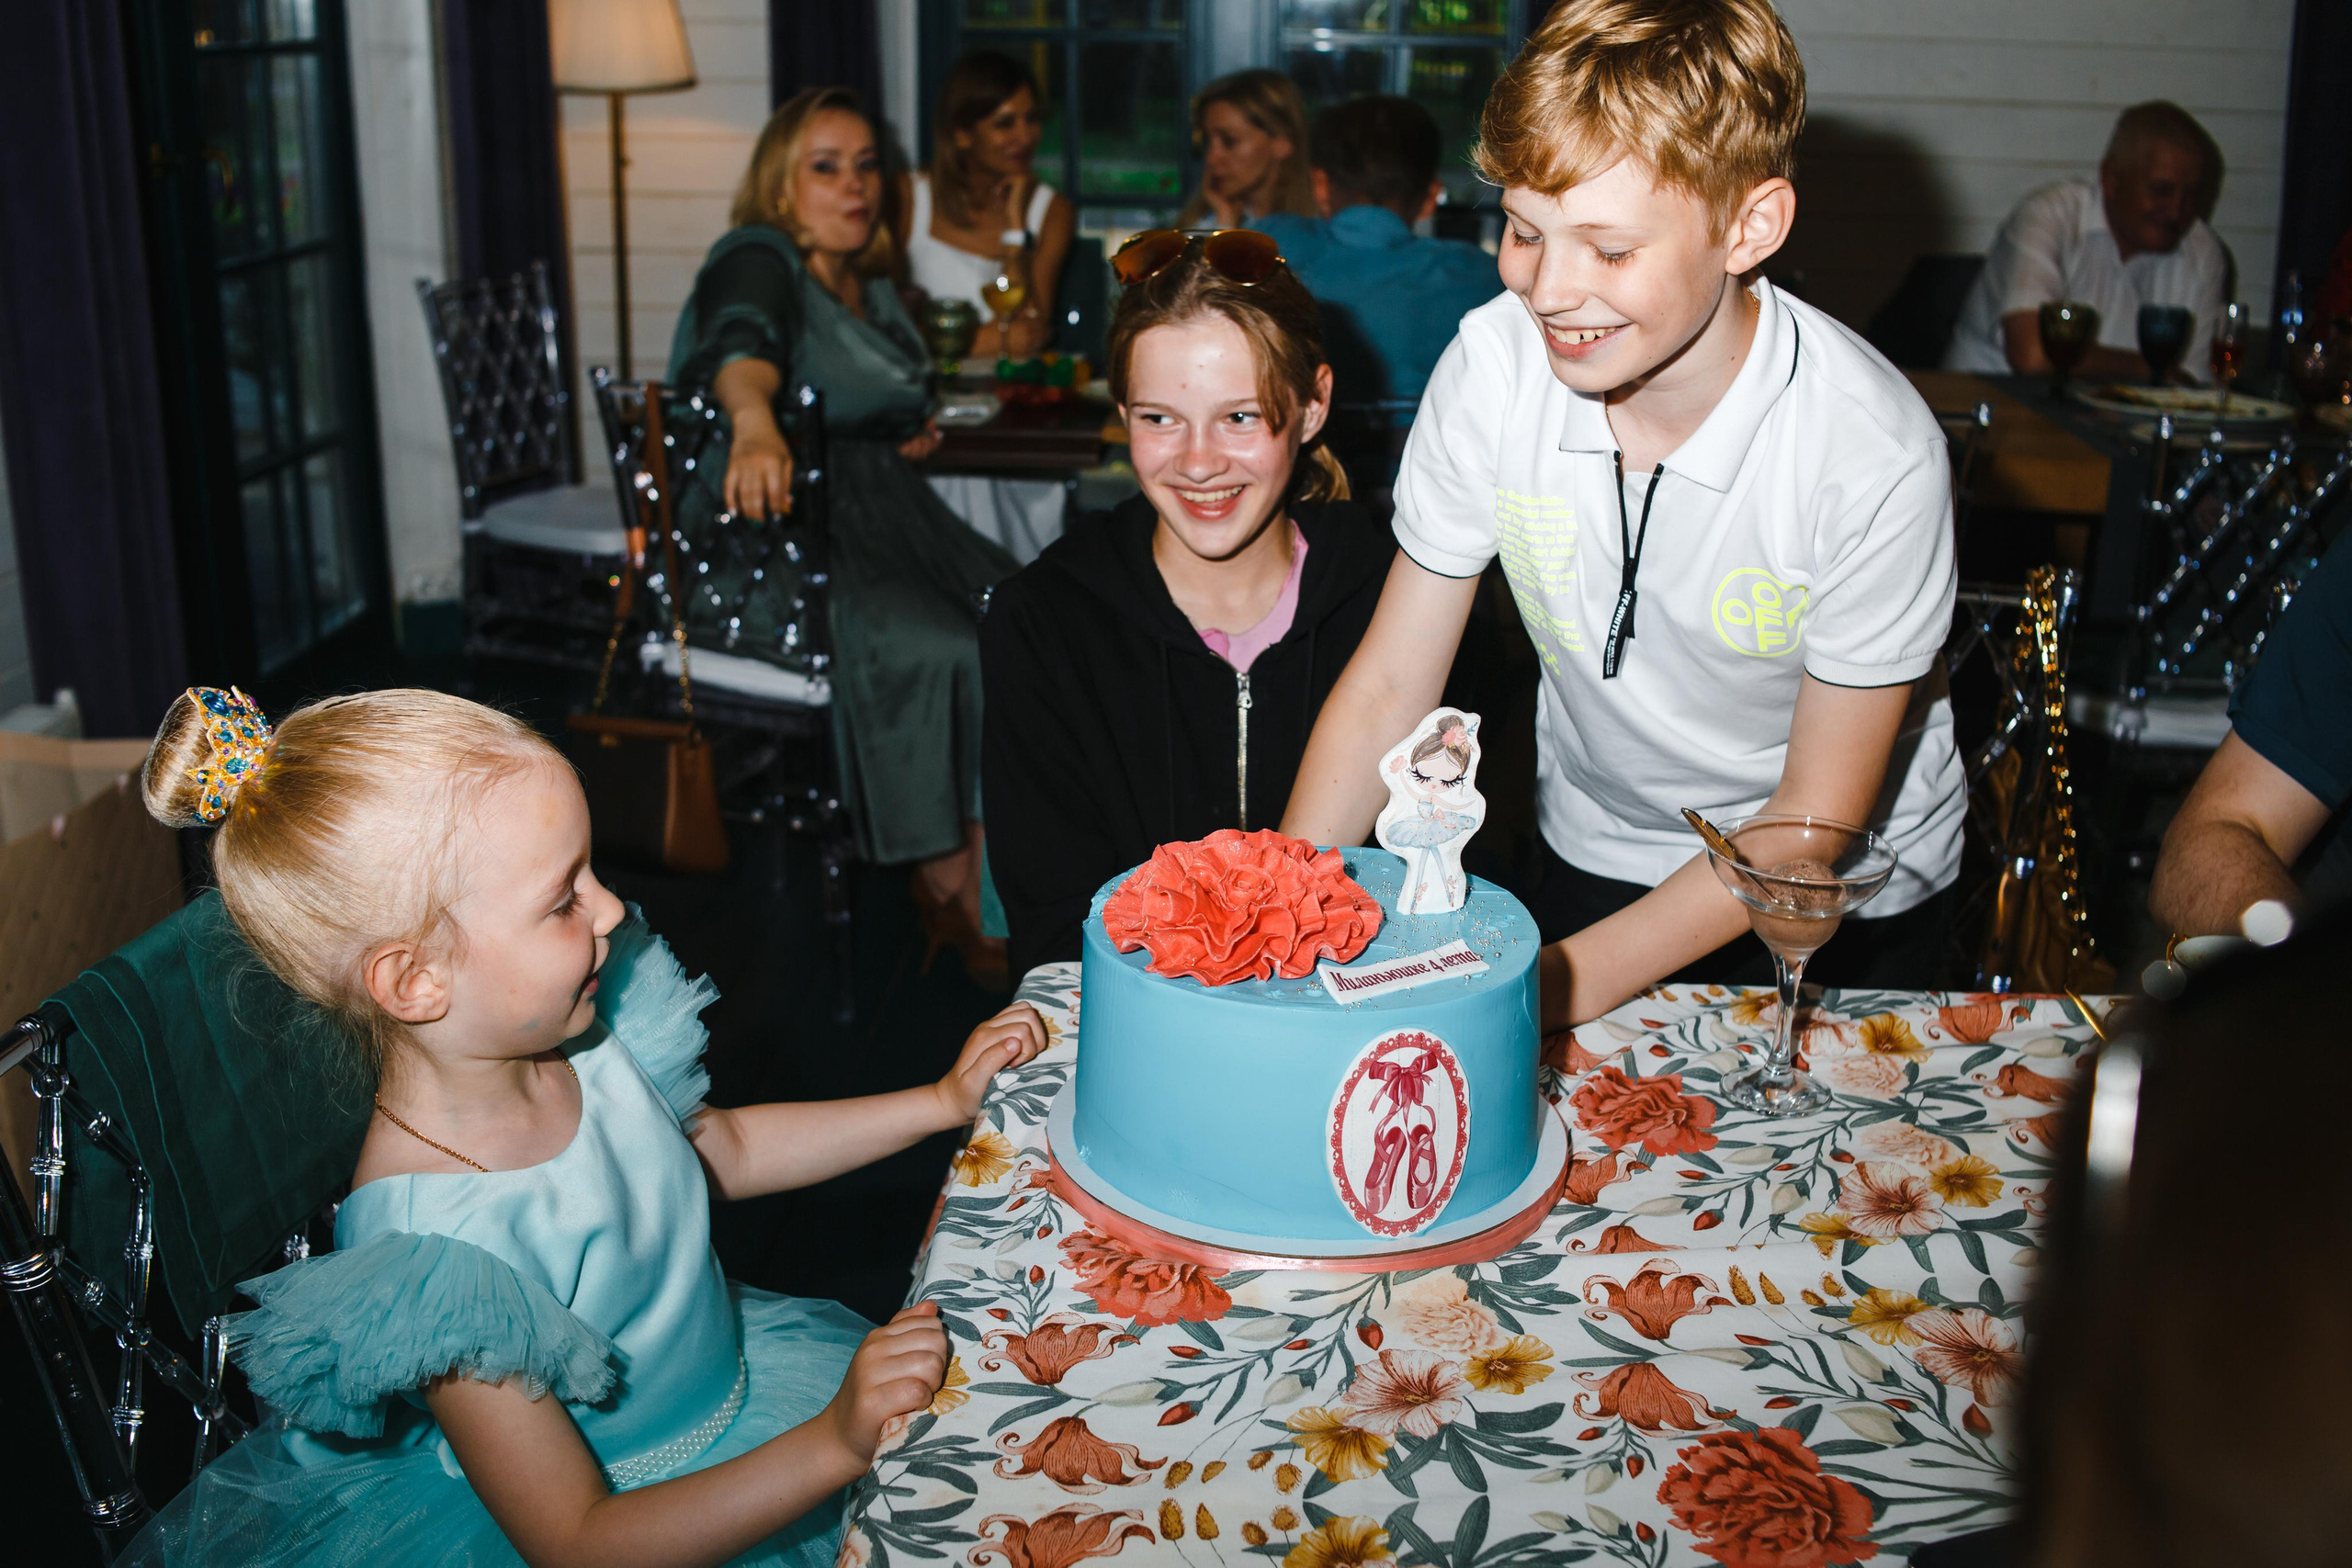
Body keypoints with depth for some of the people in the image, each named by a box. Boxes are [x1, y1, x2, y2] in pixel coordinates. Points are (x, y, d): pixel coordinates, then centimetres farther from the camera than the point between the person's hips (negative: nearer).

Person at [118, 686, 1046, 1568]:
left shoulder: (579, 1037, -11)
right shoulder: (437, 1254, -32)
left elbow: (720, 1150, 10)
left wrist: (943, 1101, 6)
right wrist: (833, 1446, -32)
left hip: (728, 1375, 7)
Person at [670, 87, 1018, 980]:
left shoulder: (870, 285, 18)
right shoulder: (756, 262, -8)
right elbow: (743, 345, -33)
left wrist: (914, 427, 14)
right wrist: (755, 426, -56)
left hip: (875, 519, 8)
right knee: (922, 647, -31)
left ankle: (959, 887, -15)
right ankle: (957, 899, -15)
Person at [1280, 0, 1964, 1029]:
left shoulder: (1872, 454, -27)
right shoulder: (1494, 365, -19)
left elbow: (1816, 819, -17)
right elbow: (1386, 686, -9)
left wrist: (1574, 982, -25)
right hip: (1596, 858, 2)